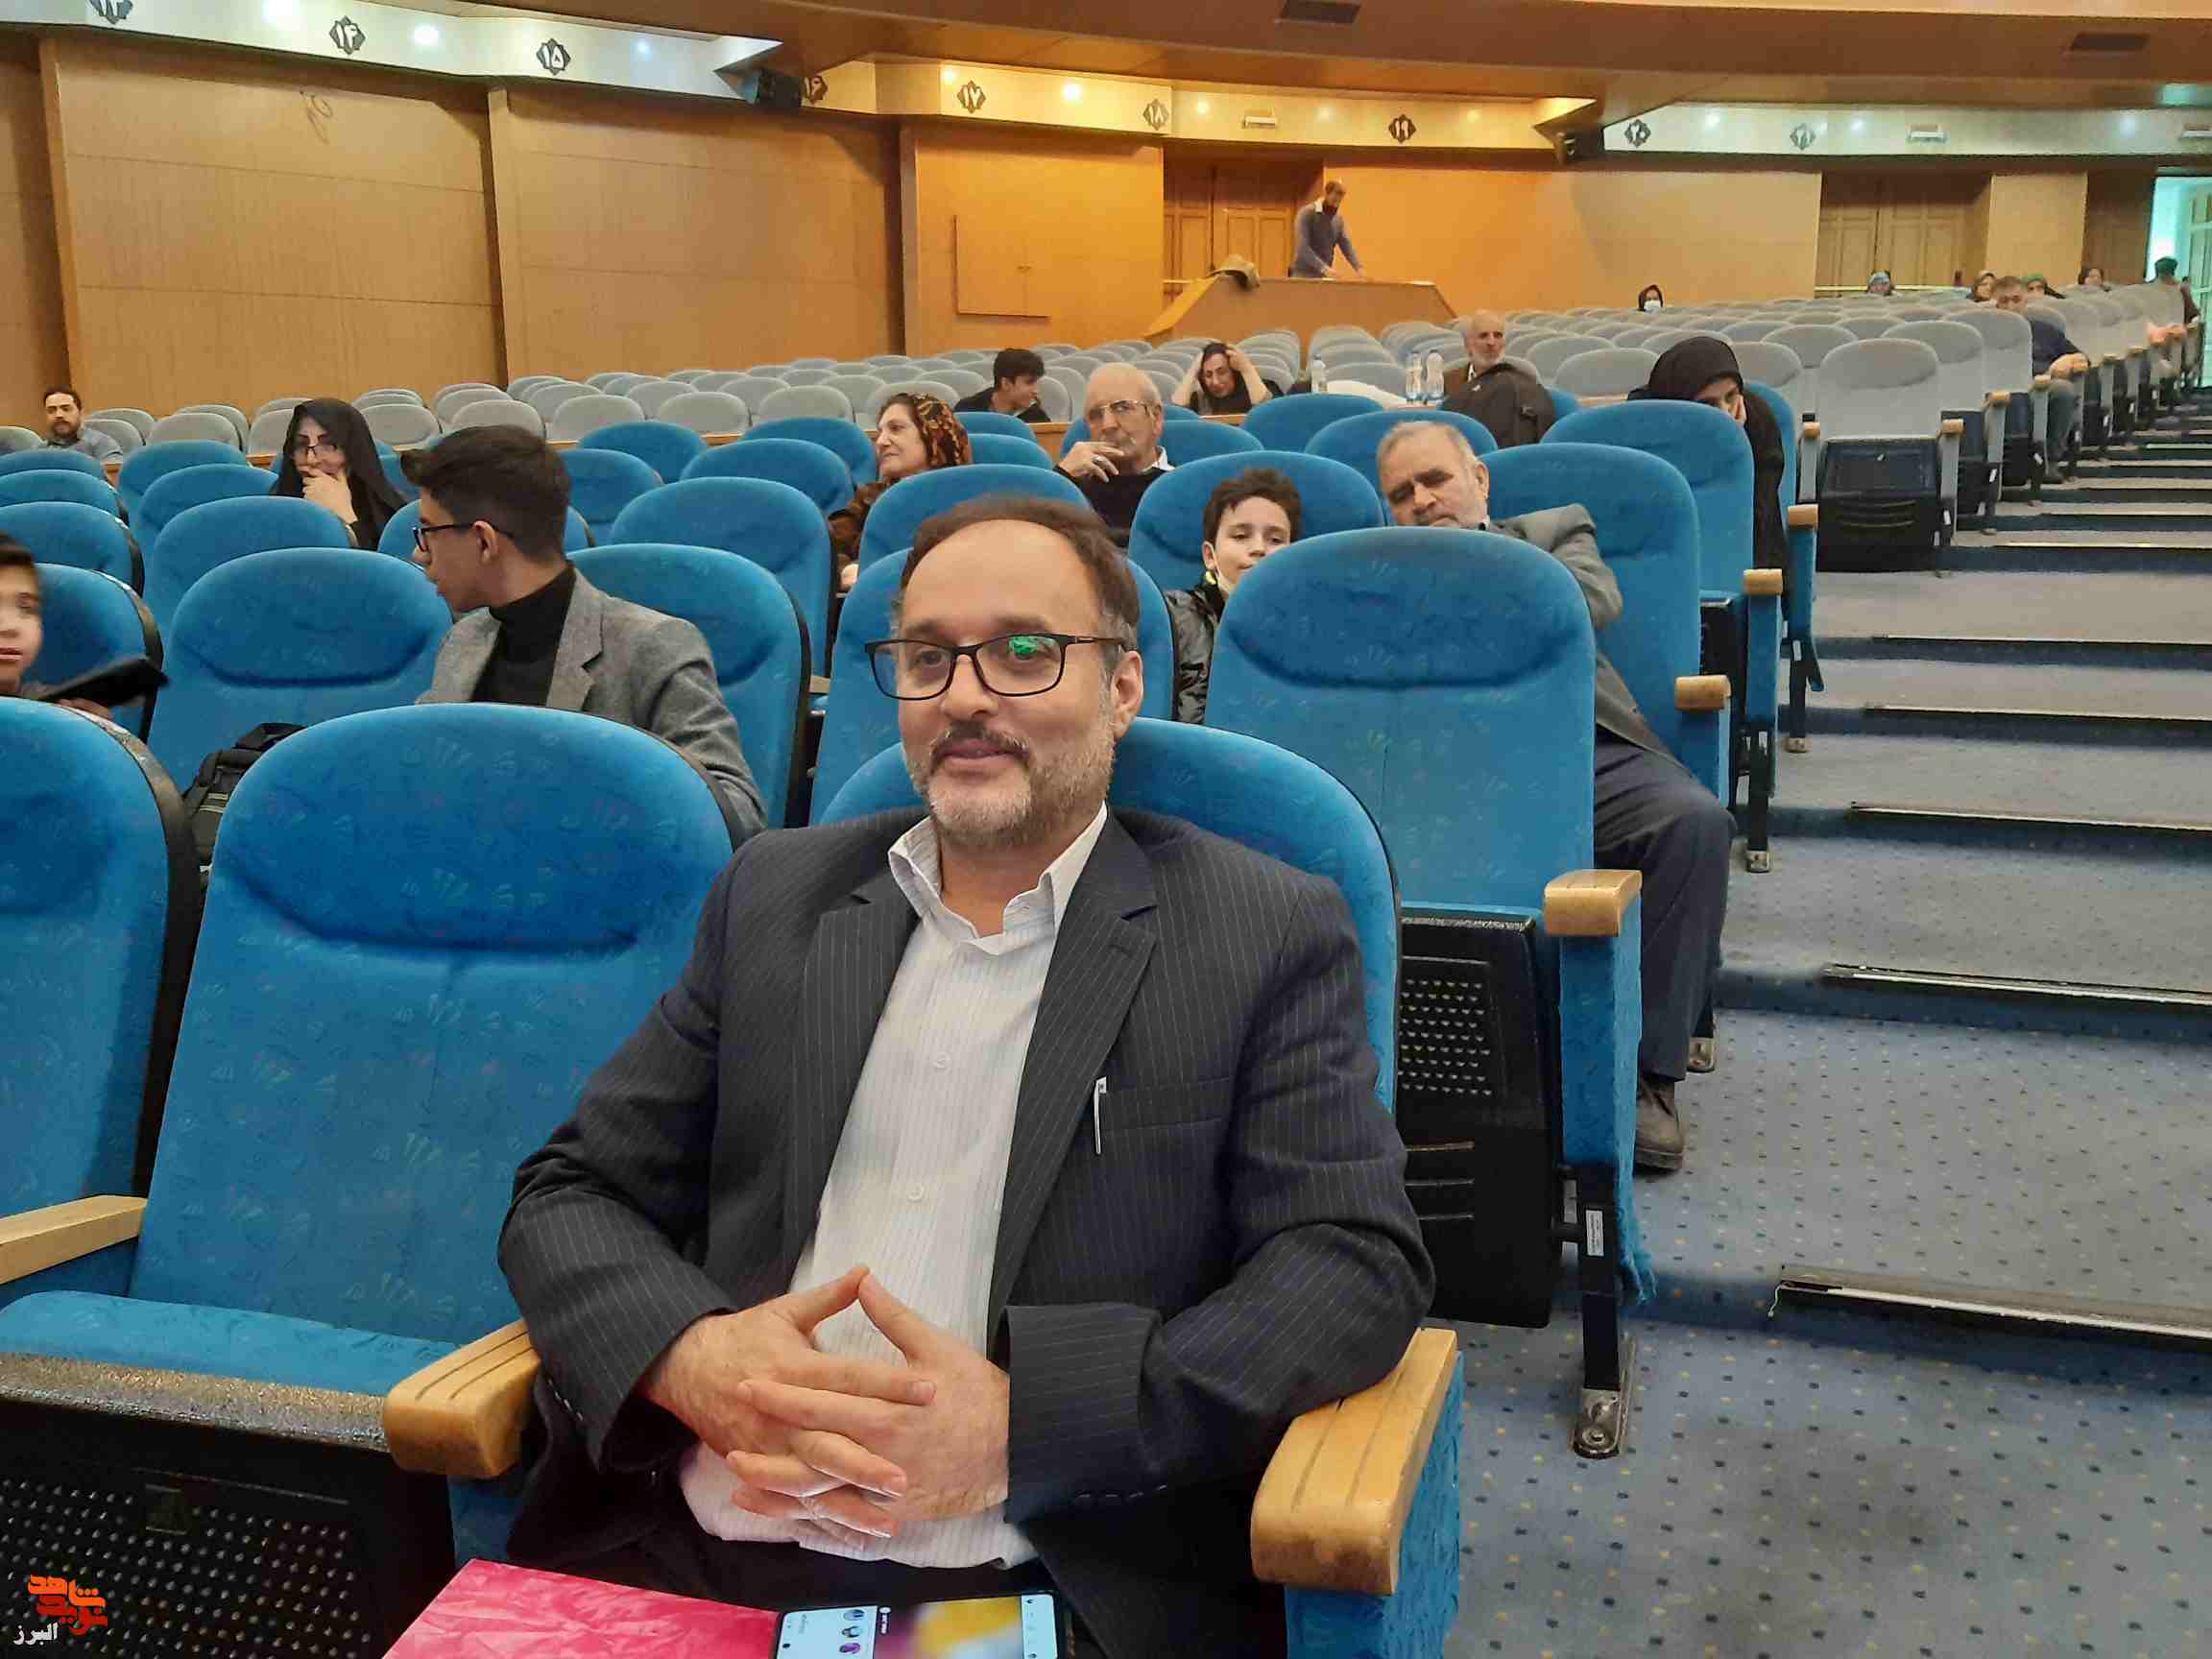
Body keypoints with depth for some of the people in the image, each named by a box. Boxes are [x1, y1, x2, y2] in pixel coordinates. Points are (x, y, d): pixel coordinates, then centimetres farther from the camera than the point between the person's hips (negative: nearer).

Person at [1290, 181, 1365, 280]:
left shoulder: (1338, 218, 9)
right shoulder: (1306, 213, -11)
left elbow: (1346, 245, 8)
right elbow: (1303, 248, -21)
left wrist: (1358, 267, -11)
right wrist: (1324, 268, -31)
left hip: (1324, 276, 6)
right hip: (1303, 275, -6)